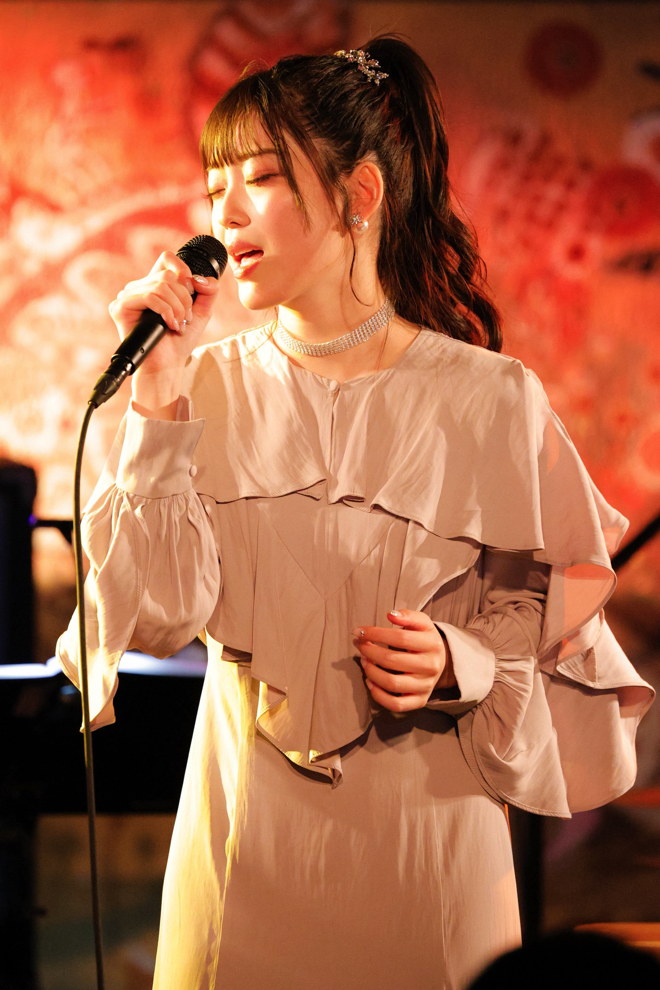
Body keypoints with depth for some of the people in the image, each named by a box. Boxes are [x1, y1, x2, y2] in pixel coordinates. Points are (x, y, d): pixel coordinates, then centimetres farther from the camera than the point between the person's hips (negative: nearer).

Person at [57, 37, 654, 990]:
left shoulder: (490, 399, -7)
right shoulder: (212, 389, 0)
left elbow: (555, 628, 1)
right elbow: (155, 615, -9)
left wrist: (462, 665, -18)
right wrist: (158, 401, -14)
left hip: (425, 831, -2)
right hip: (245, 829, 2)